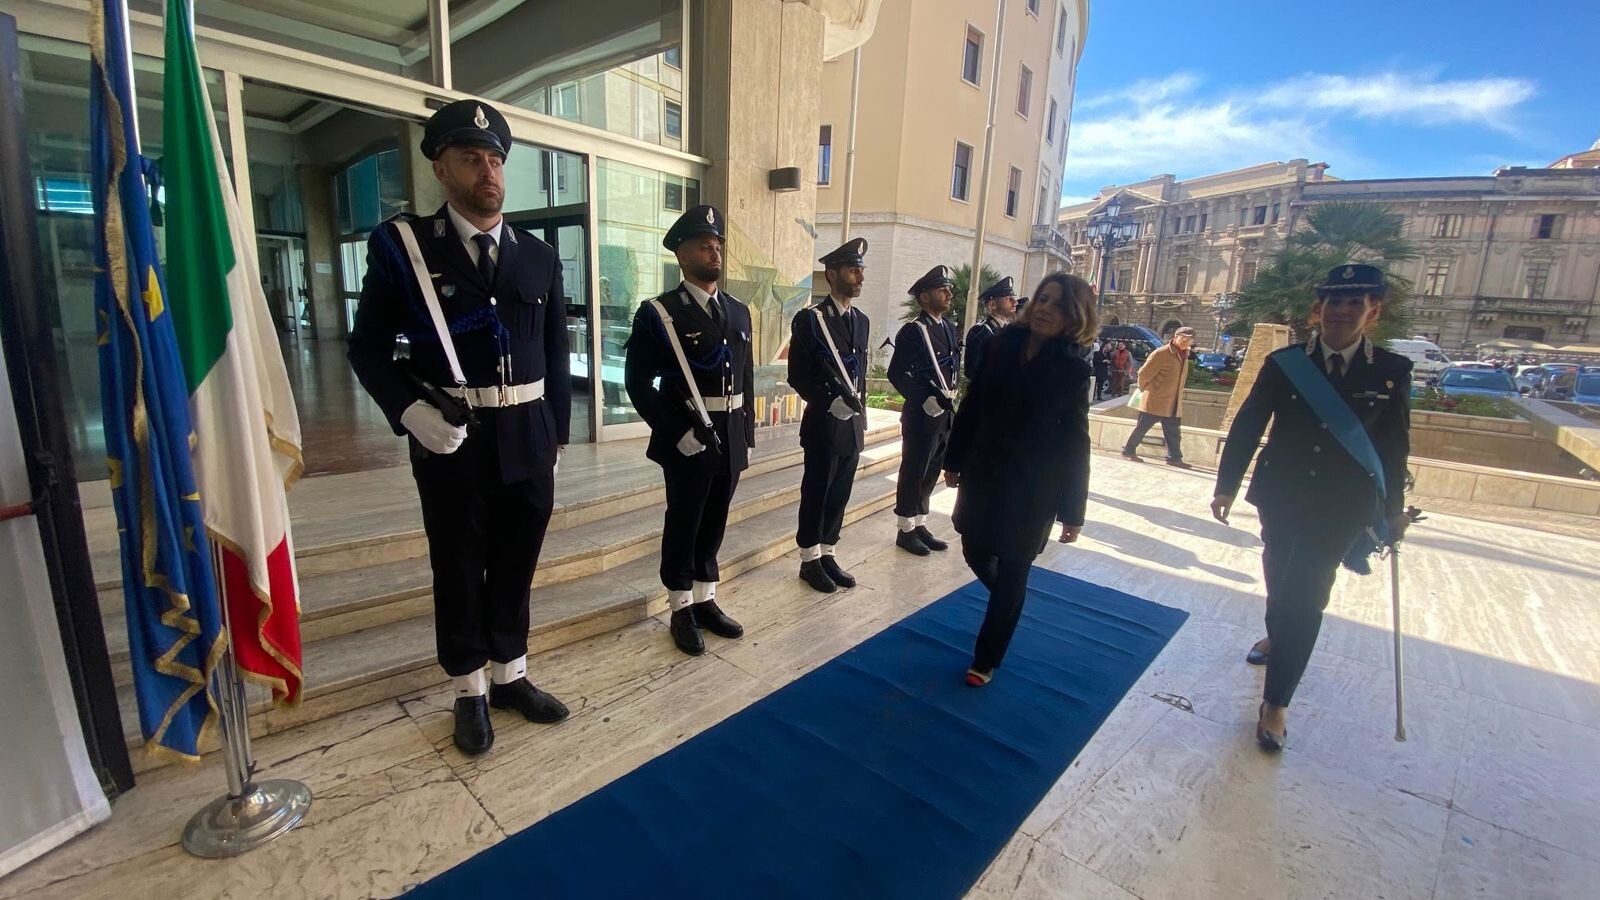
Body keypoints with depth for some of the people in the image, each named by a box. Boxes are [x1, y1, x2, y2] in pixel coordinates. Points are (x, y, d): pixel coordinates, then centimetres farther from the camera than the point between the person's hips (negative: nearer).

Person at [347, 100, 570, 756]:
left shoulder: (539, 256, 7)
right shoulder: (402, 245, -1)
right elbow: (368, 348, 0)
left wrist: (555, 435, 9)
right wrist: (410, 411, -17)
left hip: (529, 442, 3)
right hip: (451, 442, -2)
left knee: (516, 565, 15)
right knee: (459, 571, 12)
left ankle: (510, 677, 35)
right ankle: (469, 692, 32)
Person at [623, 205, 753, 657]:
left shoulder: (739, 311, 10)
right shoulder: (657, 314, -7)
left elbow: (747, 378, 12)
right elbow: (638, 383, -9)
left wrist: (746, 437, 10)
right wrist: (677, 432, -15)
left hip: (730, 441, 5)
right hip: (687, 440, -5)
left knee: (713, 524, 15)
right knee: (683, 526, 8)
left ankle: (705, 601, 31)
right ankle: (682, 610, 24)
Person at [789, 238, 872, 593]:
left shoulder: (861, 320, 11)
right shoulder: (809, 319, -9)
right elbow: (798, 377, -11)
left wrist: (860, 410, 14)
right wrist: (830, 401, -20)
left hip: (853, 424, 6)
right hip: (824, 424, -6)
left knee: (839, 494, 13)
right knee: (816, 494, 5)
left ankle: (827, 554, 27)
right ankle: (810, 561, 19)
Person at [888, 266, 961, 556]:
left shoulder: (950, 328, 13)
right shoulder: (913, 330, -11)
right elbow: (896, 373, -16)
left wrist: (951, 396, 6)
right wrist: (924, 398, -23)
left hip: (946, 414, 8)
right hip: (922, 415, -8)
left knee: (931, 473, 15)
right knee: (913, 473, 3)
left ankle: (920, 525, 28)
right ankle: (906, 530, 16)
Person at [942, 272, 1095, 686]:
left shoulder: (1073, 369, -10)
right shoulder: (1001, 346, -3)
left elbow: (1074, 443, -8)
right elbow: (971, 406, 3)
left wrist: (1072, 511, -8)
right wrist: (954, 461, 6)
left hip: (1032, 489, -3)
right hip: (983, 476, 3)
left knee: (1011, 576, 8)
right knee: (976, 553, 15)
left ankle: (986, 659, 27)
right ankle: (1006, 600, 50)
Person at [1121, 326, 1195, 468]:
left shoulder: (1184, 355, 10)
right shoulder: (1161, 353, -15)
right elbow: (1144, 373, -11)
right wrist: (1145, 390, 1)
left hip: (1173, 403, 7)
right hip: (1155, 401, -7)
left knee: (1174, 432, 9)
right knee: (1141, 428, 3)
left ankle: (1174, 458, 17)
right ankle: (1128, 451, 14)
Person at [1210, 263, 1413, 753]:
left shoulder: (1392, 371, -4)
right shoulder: (1283, 363, -6)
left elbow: (1394, 445, 4)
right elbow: (1247, 425, -3)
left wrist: (1393, 508, 8)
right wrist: (1227, 486, -5)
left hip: (1342, 506, -1)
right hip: (1281, 494, 1)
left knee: (1306, 594, -2)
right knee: (1280, 577, 19)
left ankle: (1276, 702, 8)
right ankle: (1277, 637, 50)